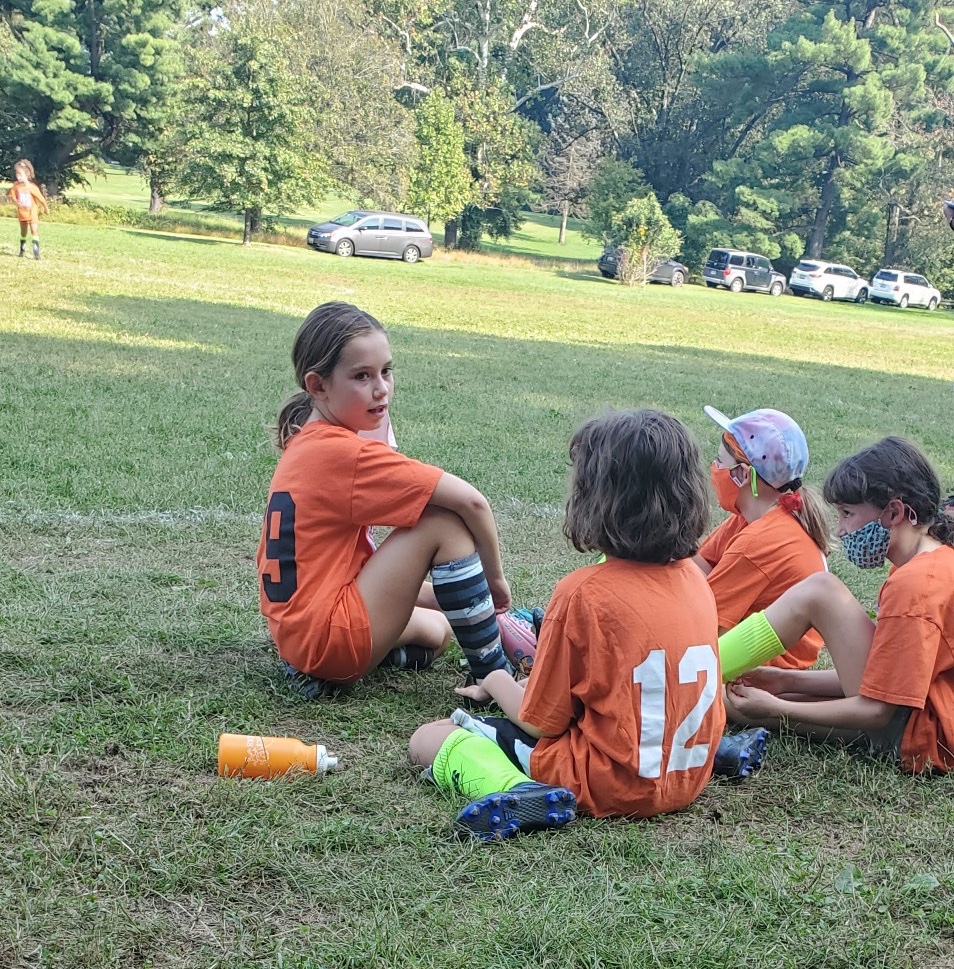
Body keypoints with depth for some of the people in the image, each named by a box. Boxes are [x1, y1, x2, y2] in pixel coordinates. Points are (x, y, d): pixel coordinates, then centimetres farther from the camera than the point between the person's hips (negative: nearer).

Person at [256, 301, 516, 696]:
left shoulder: (304, 442, 9)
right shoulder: (345, 453, -19)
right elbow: (471, 501, -22)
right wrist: (494, 578, -8)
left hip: (296, 632, 10)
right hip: (331, 640, -10)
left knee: (436, 629, 30)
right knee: (445, 521, -13)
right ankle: (494, 675, -7)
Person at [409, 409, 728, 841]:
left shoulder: (583, 593, -19)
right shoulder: (696, 580, 1)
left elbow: (539, 723, -10)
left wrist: (497, 684, 9)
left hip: (610, 784, -7)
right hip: (689, 778, 7)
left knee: (429, 739, 2)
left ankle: (516, 793, -22)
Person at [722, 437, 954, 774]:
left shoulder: (914, 584, -21)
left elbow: (876, 711, -21)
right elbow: (876, 674, 14)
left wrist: (776, 708, -13)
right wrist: (786, 680, 7)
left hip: (925, 737, -10)